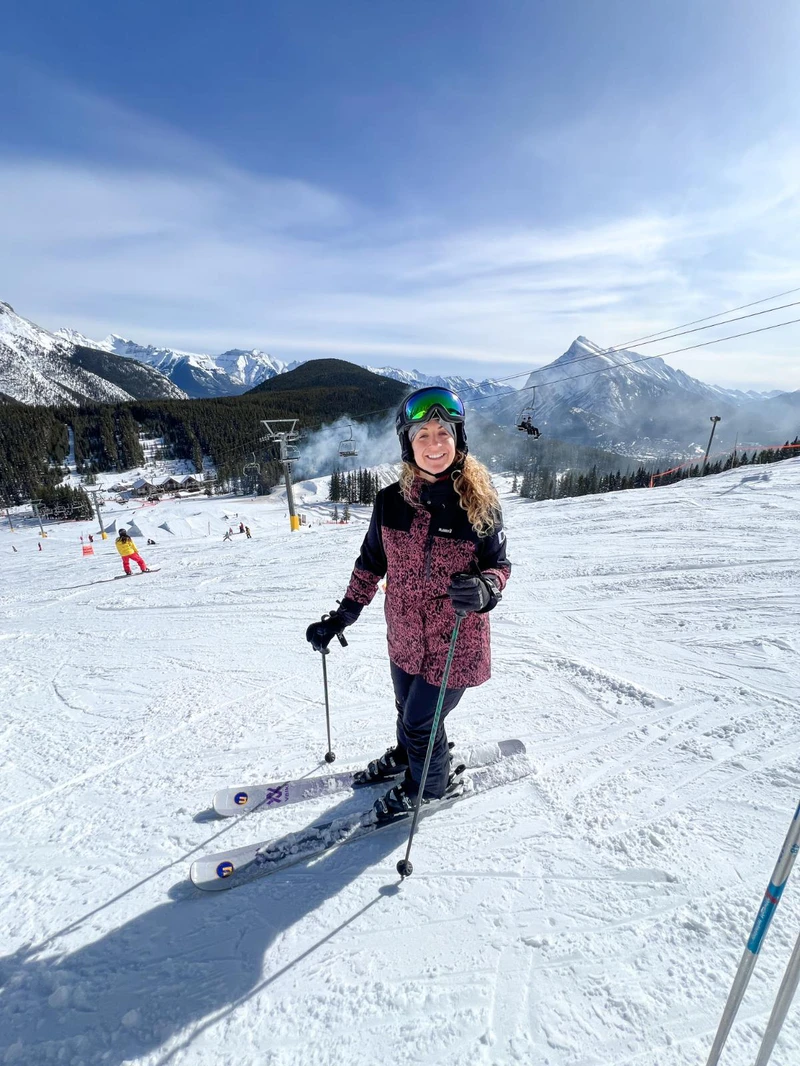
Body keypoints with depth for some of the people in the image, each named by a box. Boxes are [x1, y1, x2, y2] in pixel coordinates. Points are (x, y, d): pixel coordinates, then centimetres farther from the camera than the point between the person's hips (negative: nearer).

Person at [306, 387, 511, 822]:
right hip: (403, 639, 4)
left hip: (455, 645, -3)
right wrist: (341, 617, 4)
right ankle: (406, 755, 60)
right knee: (407, 711, 25)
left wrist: (483, 589, -30)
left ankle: (428, 785, 45)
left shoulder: (479, 503, -16)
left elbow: (499, 565, -7)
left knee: (421, 723, 10)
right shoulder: (390, 502, -8)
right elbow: (370, 565, 3)